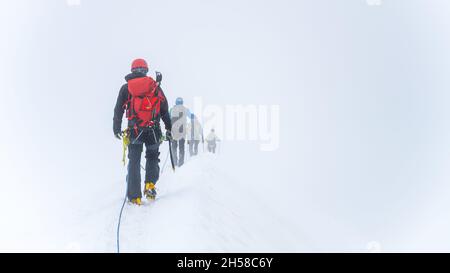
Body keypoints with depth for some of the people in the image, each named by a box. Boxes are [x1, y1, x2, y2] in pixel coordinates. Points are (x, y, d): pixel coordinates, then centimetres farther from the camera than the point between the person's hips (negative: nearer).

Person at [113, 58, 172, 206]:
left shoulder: (126, 88, 7)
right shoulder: (155, 86, 7)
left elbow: (118, 110, 7)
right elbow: (165, 109, 7)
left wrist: (117, 129, 15)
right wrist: (169, 128, 13)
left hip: (134, 130, 0)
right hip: (153, 130, 0)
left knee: (134, 162, 7)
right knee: (152, 158, 18)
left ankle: (134, 196, 5)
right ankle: (150, 185, 0)